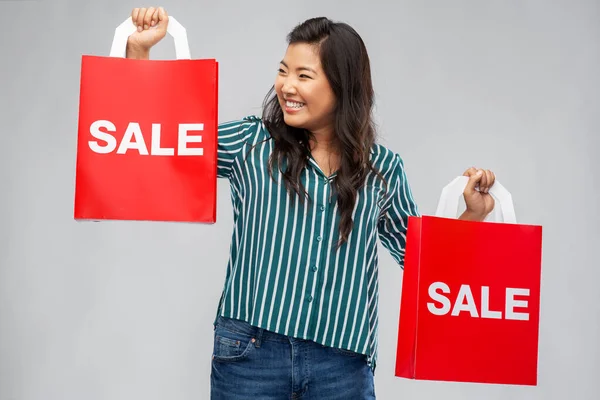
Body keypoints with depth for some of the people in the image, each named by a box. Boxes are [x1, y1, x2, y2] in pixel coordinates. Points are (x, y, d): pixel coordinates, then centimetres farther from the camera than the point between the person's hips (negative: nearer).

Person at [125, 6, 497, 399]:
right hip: (250, 352, 0)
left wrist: (473, 214, 1)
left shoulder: (383, 169, 6)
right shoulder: (250, 143, 3)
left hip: (343, 363, 1)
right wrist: (139, 49, -6)